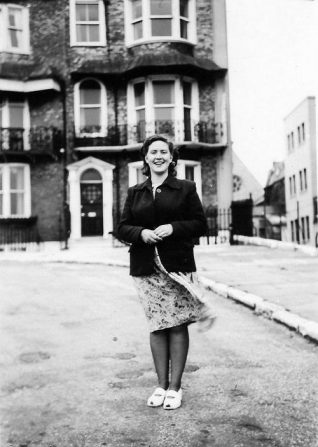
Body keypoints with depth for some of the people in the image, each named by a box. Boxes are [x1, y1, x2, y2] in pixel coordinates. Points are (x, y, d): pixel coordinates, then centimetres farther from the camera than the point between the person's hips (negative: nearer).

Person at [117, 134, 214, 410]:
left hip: (177, 266, -2)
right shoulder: (134, 193, 13)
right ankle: (161, 385, 19)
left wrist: (173, 228, -15)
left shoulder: (186, 188, 5)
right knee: (157, 325, 7)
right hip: (146, 268, 2)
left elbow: (201, 224, 1)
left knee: (178, 325, 1)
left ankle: (175, 387, 13)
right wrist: (142, 233, -11)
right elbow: (123, 228, 10)